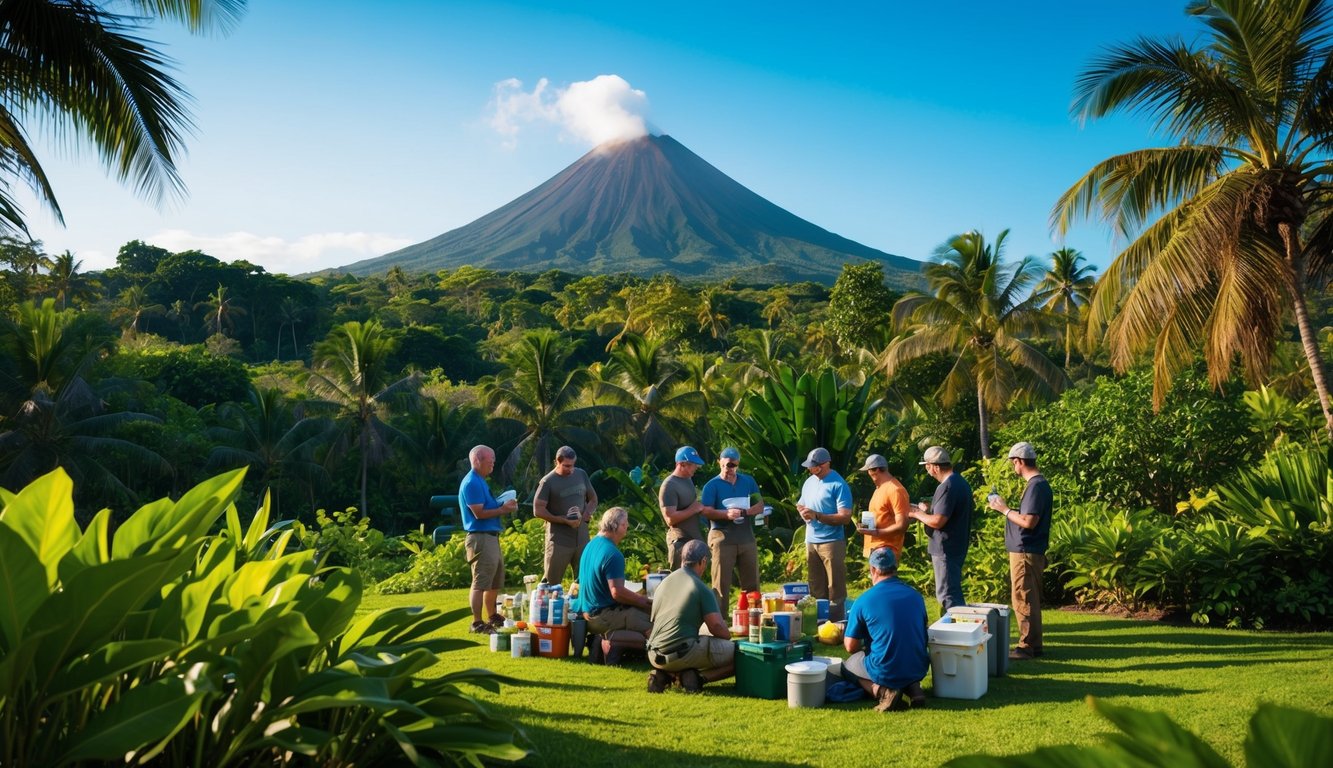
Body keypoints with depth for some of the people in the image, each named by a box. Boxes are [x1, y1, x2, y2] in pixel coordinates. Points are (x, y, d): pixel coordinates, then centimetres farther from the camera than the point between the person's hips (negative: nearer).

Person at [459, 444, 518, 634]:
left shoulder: (480, 481, 17)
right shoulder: (472, 483, -16)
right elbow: (479, 513, -21)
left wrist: (503, 505, 6)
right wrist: (503, 509, -13)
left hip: (491, 536, 11)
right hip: (480, 538, -11)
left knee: (495, 581, 19)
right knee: (481, 582, -7)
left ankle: (493, 617, 30)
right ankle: (477, 623, -2)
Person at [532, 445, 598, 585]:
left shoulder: (581, 475, 7)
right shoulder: (548, 482, -7)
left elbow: (593, 498, 17)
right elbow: (538, 510, -10)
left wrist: (587, 513, -5)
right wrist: (564, 520, -17)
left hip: (582, 536, 5)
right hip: (559, 538, -5)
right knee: (551, 582, -1)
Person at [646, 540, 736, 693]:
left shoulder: (663, 583, 15)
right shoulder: (701, 588, -5)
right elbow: (716, 627, -10)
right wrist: (728, 635, 14)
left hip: (654, 656, 7)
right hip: (682, 654, -6)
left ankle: (662, 674, 9)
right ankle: (698, 678, -13)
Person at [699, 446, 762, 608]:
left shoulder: (748, 481, 13)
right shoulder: (712, 485, 2)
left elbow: (760, 505, 8)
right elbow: (707, 511, -9)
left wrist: (745, 512, -12)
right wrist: (726, 514, -27)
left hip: (747, 536, 4)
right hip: (722, 538, -4)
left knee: (752, 583, 7)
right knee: (721, 583, -3)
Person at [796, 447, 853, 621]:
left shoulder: (838, 485, -12)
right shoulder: (809, 482, 10)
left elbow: (845, 517, -18)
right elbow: (801, 504, 21)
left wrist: (817, 515, -24)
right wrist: (801, 510, -4)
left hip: (832, 542, -7)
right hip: (811, 542, 7)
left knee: (835, 590, -1)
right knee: (816, 589, 13)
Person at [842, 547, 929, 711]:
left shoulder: (863, 601, -10)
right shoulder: (916, 595, 3)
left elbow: (851, 647, -3)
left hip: (886, 673, -4)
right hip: (919, 670, 5)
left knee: (847, 665, 23)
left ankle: (882, 691, -5)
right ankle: (913, 687, 7)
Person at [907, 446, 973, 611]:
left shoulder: (947, 487, -21)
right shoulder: (960, 482, 11)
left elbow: (938, 521, -24)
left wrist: (917, 514, -8)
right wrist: (929, 509, 16)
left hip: (945, 549, -10)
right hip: (957, 546, 10)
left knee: (947, 595, -4)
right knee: (954, 593, 19)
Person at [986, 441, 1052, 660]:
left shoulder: (1036, 486, -19)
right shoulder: (1037, 484, 13)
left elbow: (1028, 521, -24)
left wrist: (1004, 509, -14)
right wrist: (1006, 508, 10)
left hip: (1025, 553, -10)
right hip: (1029, 551, 10)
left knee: (1023, 600, -3)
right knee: (1030, 600, 15)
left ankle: (1027, 646, 3)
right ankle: (1033, 643, 23)